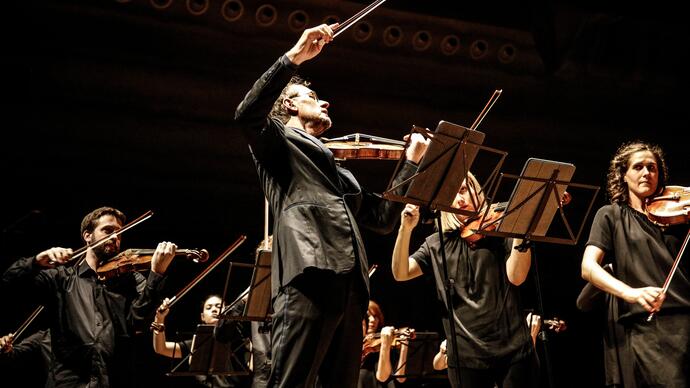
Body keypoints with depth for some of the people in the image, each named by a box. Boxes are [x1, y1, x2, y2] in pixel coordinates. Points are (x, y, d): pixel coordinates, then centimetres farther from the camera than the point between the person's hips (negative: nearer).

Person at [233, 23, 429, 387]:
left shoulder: (339, 170, 36)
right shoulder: (279, 141, 17)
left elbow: (383, 217, 31)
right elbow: (247, 114, -6)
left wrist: (411, 161, 30)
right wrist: (294, 57, -6)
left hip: (349, 288, 7)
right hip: (309, 277, -7)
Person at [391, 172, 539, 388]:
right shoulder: (436, 244, 13)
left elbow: (516, 277, -7)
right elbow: (400, 273, 2)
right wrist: (406, 229, -10)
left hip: (513, 347, -2)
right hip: (465, 353, 2)